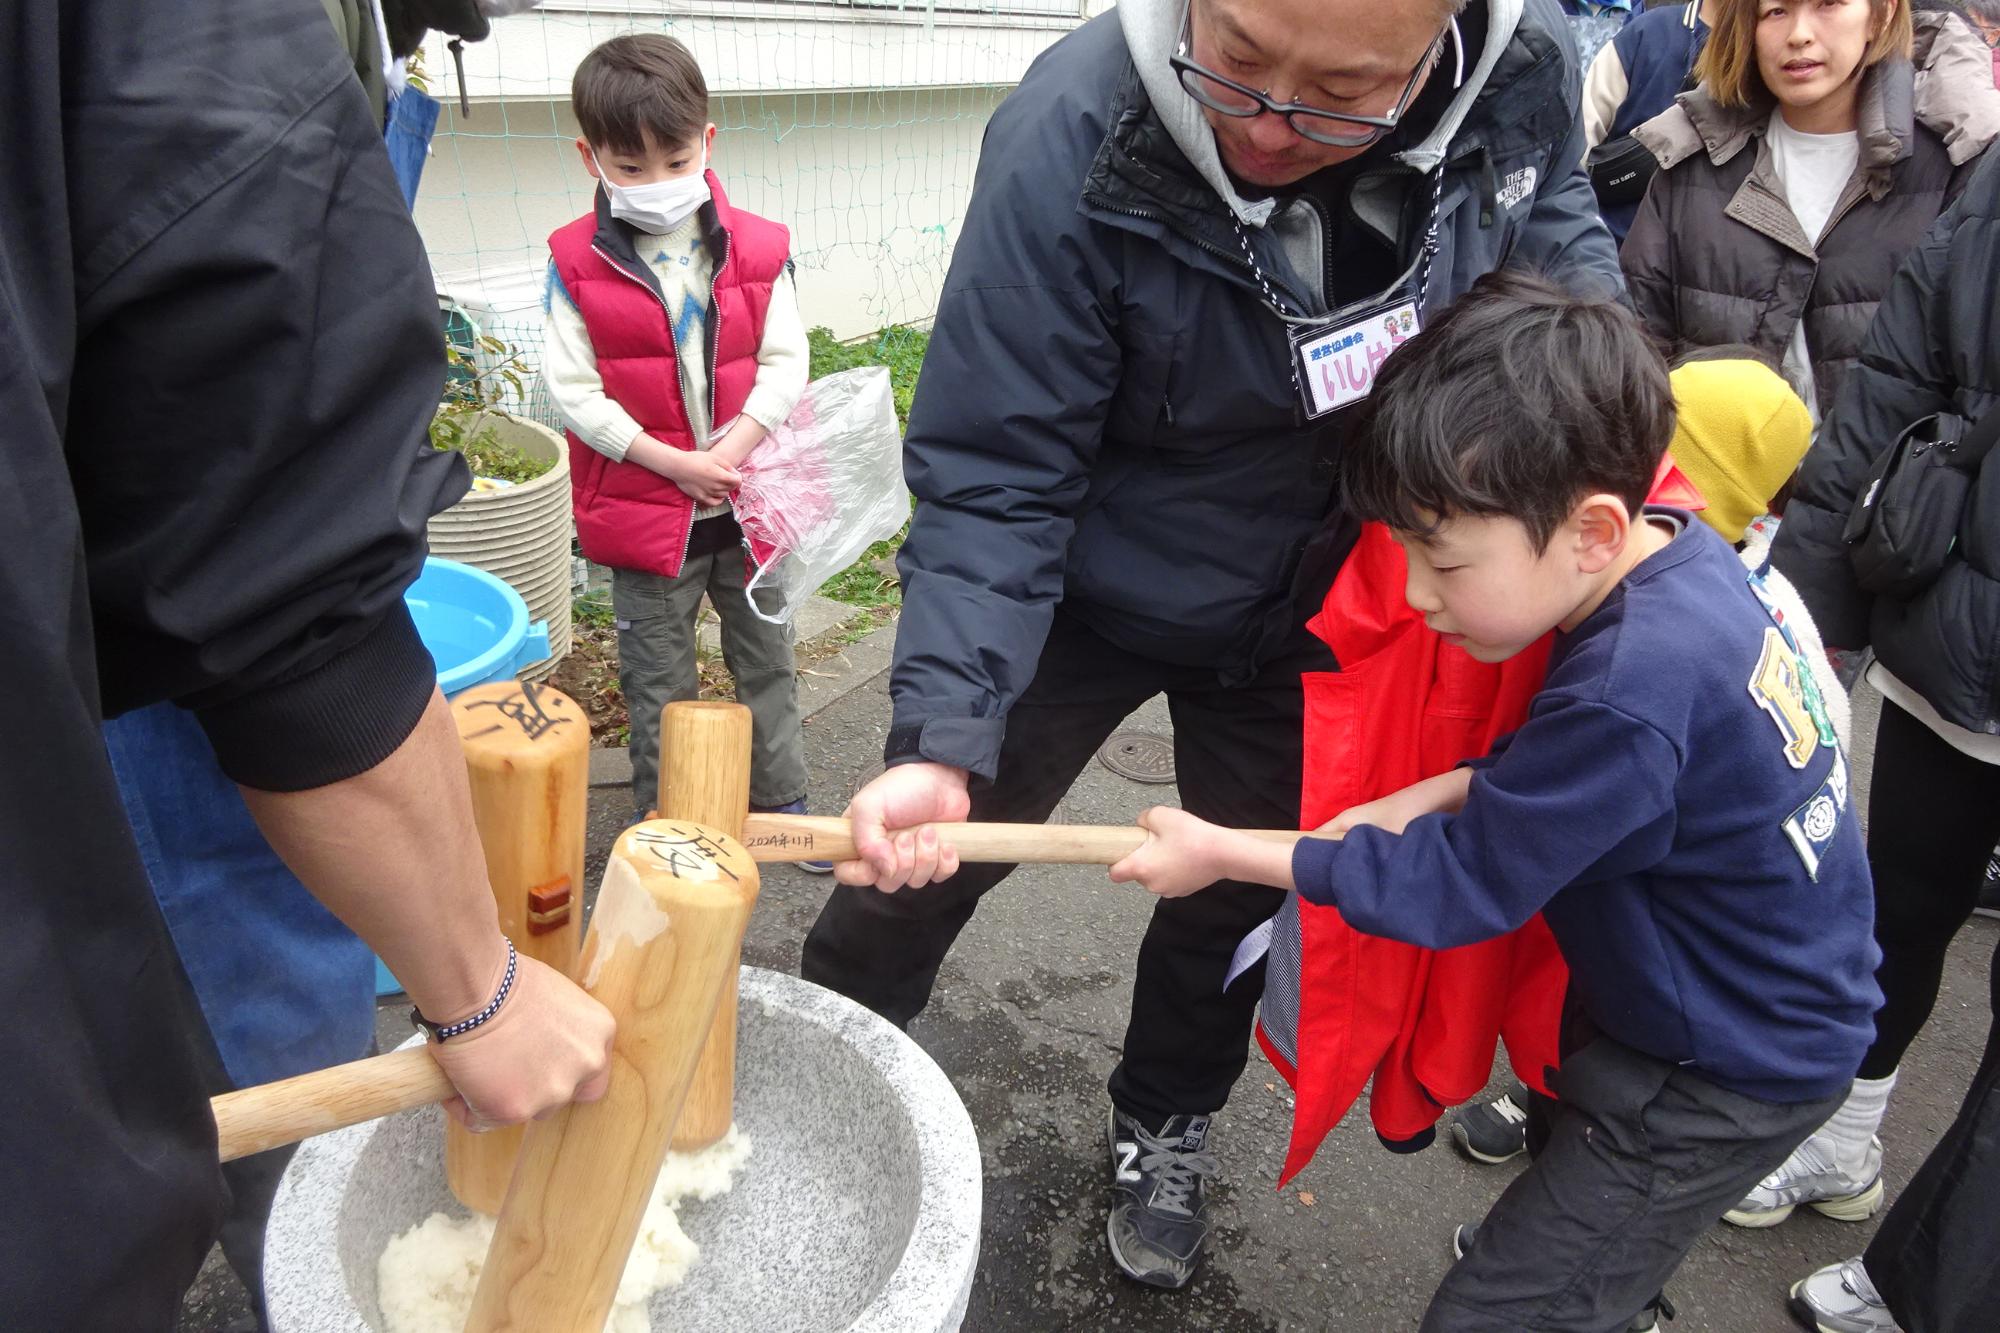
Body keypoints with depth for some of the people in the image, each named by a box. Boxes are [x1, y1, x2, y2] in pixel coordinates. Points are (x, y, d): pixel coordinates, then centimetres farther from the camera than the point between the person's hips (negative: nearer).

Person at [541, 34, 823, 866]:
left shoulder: (758, 250, -5)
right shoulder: (577, 264, -9)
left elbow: (786, 365, -5)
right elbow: (574, 391, -10)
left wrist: (733, 452, -19)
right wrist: (673, 462, -18)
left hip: (749, 501, 2)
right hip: (645, 509, -1)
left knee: (767, 662, 16)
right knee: (658, 684, 12)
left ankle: (783, 803, 33)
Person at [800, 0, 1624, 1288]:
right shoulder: (1074, 139, -33)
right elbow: (990, 476, -28)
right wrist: (943, 741, -38)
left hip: (1308, 608, 4)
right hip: (1085, 591, -3)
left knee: (1241, 887, 18)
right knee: (921, 861, 5)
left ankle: (1166, 1125, 48)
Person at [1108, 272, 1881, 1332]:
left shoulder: (1628, 701, -38)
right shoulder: (1678, 553, -11)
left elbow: (1460, 885, -26)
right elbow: (1567, 766, 3)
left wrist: (1223, 855, -19)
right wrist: (1437, 794, -11)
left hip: (1730, 1074, -9)